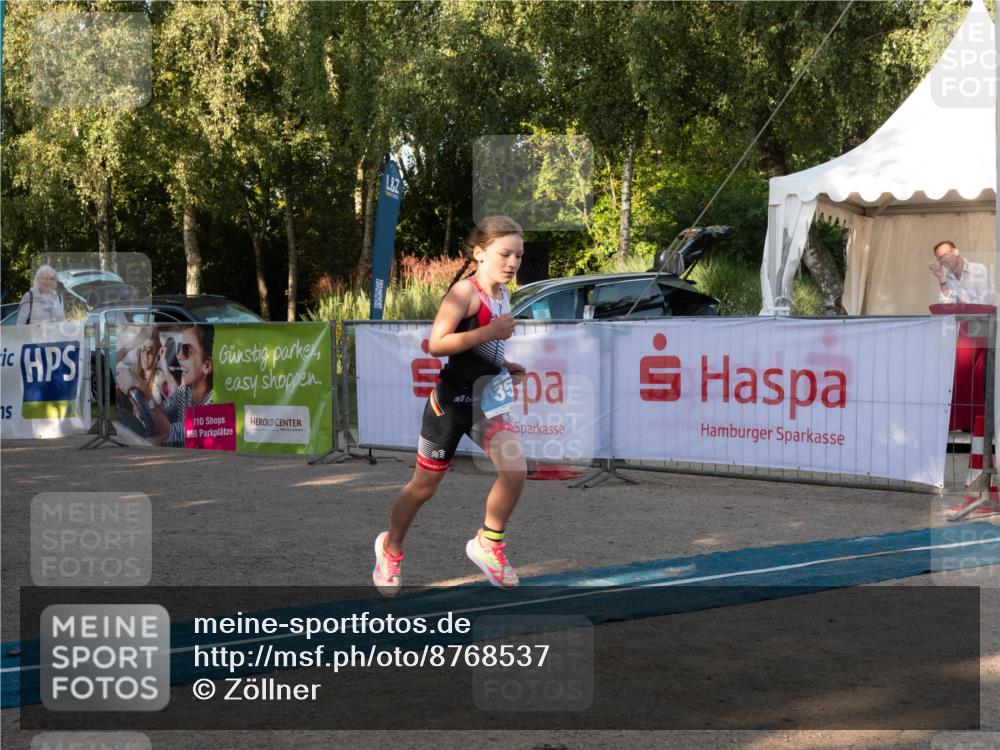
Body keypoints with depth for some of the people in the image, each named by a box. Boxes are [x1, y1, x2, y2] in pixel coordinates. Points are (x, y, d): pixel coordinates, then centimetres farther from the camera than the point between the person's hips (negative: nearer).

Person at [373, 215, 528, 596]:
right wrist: (489, 332, -27)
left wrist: (504, 365, 9)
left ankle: (488, 544, 6)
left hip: (486, 399, 6)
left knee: (516, 470, -15)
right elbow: (436, 344, -24)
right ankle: (390, 548, 33)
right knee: (425, 485, 8)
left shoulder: (502, 294, 7)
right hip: (451, 399, -6)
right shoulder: (466, 291, -17)